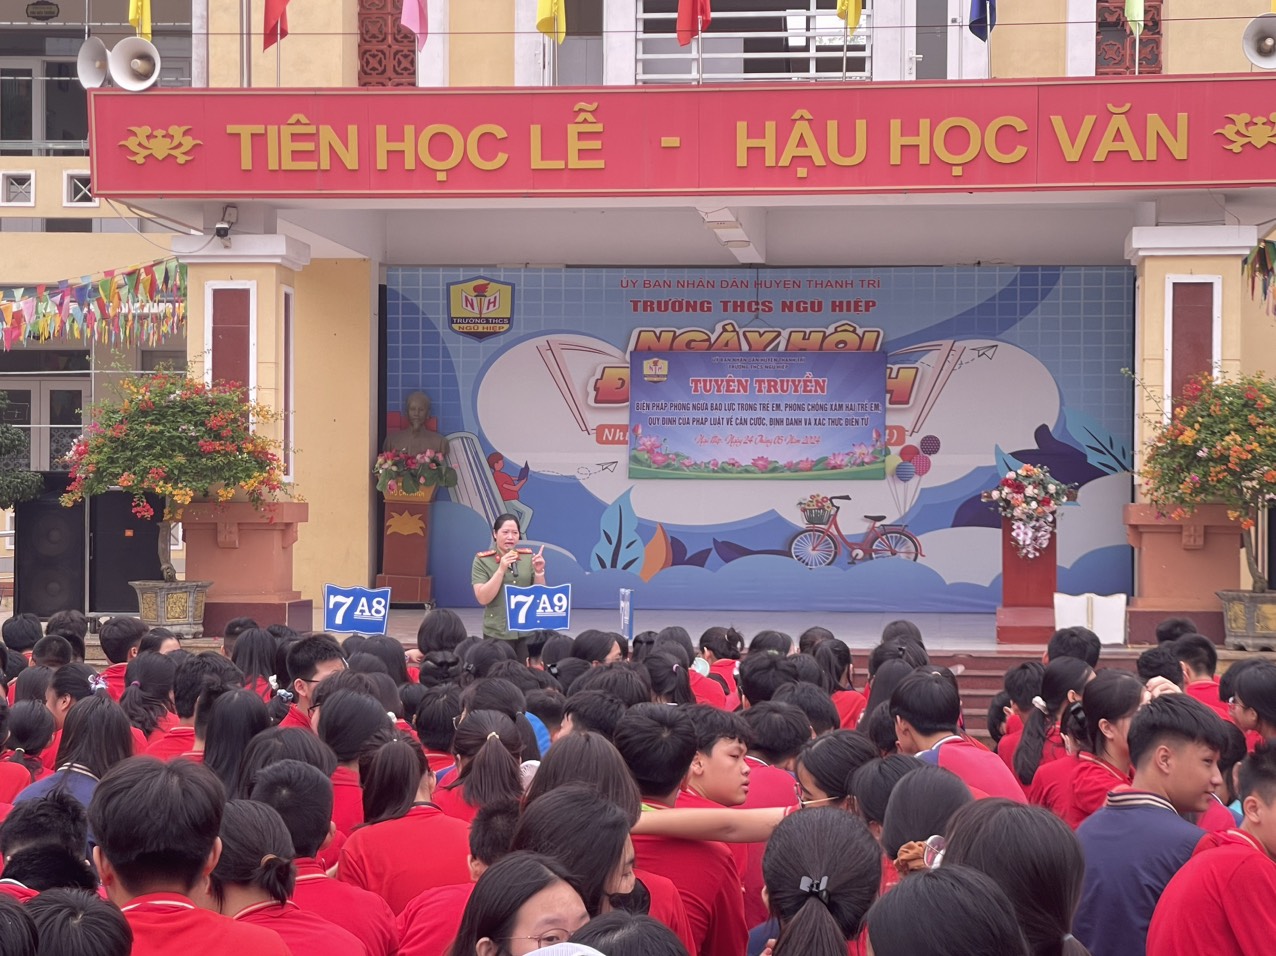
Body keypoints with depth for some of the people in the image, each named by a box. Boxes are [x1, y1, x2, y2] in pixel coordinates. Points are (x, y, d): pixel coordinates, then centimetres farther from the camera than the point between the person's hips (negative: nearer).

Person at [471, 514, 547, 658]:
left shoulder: (529, 557, 5)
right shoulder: (483, 560, -3)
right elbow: (482, 598, -11)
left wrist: (539, 571, -11)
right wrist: (501, 569, -19)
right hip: (498, 633, -2)